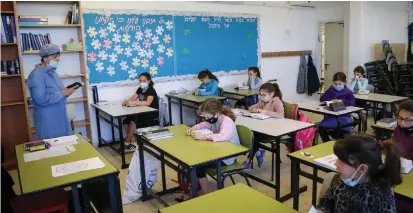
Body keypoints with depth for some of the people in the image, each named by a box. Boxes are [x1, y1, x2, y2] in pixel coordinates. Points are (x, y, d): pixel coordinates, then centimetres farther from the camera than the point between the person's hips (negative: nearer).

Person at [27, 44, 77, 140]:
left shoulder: (52, 72, 11)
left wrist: (66, 92, -1)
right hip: (48, 122, -8)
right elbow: (41, 100, -25)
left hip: (61, 118, 8)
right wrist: (62, 93, -20)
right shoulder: (36, 75, -16)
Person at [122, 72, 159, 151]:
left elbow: (147, 103, -35)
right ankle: (133, 145, -11)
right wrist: (126, 101, -17)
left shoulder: (151, 91, -18)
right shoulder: (140, 89, 8)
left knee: (133, 123, -24)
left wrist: (133, 103, -42)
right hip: (143, 112, 8)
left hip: (151, 114, -8)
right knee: (128, 121, -15)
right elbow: (132, 98, 7)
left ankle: (127, 144, -6)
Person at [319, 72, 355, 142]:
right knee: (321, 128, -22)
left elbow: (352, 103, -13)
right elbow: (322, 98, 6)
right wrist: (331, 100, -10)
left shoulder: (348, 92, 1)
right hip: (331, 115, 3)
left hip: (343, 116, -3)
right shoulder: (331, 89, 13)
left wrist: (342, 101, -24)